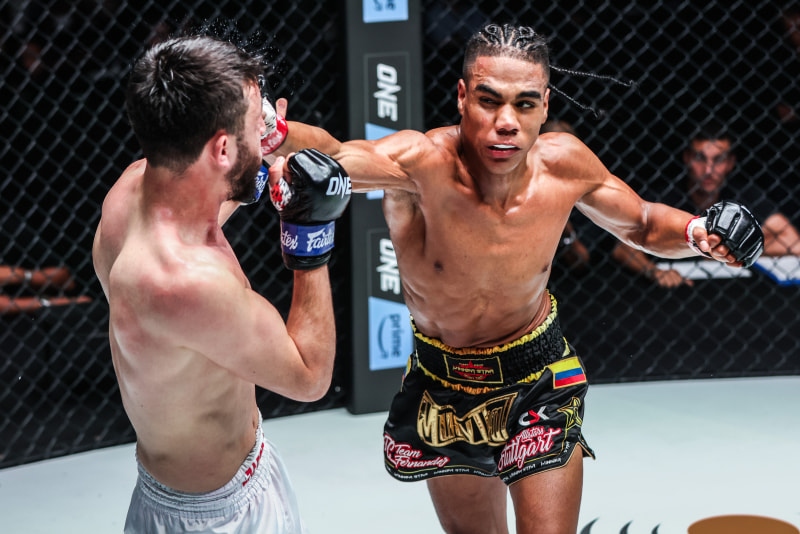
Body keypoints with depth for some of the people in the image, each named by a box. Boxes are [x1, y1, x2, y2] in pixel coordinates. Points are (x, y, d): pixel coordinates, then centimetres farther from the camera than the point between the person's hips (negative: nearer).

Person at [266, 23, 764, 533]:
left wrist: (696, 233, -19)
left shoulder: (565, 162, -18)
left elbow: (642, 225, 2)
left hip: (538, 381, 0)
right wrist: (275, 136, -75)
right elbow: (328, 154, -52)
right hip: (441, 382, 0)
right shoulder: (420, 163, -30)